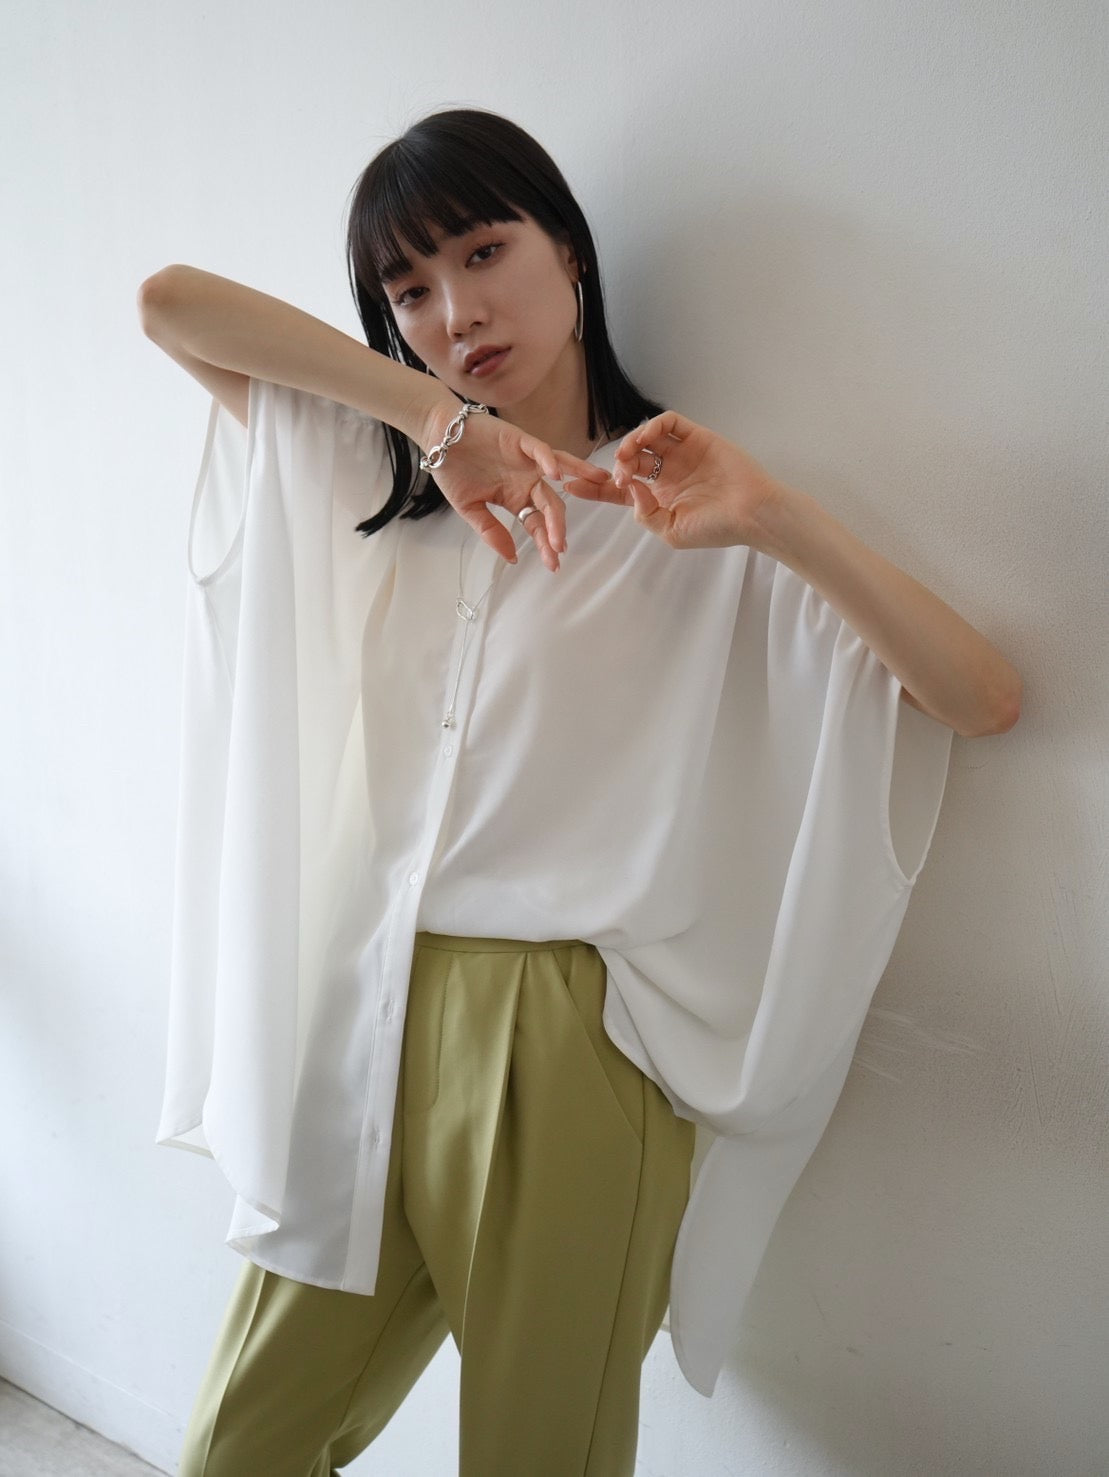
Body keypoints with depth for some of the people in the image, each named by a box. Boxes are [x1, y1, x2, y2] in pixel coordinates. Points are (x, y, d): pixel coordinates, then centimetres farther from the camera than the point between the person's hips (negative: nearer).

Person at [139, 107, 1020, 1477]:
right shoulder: (361, 476, 12)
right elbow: (168, 300, 3)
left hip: (568, 1049, -4)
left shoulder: (685, 523, -2)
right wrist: (437, 412, -6)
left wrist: (776, 519, -22)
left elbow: (985, 698, -9)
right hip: (363, 1030, 5)